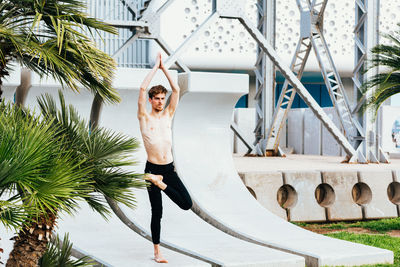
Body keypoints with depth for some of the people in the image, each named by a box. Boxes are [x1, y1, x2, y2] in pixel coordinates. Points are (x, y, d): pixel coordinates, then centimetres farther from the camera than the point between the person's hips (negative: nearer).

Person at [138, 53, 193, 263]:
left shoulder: (168, 115, 9)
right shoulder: (145, 117, -2)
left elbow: (176, 90, 5)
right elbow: (143, 88, -11)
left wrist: (164, 68, 5)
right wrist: (156, 66, -4)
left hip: (169, 169, 4)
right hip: (152, 168, -4)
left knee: (187, 204, -8)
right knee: (157, 213, 1)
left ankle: (161, 183, 10)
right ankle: (157, 252, 13)